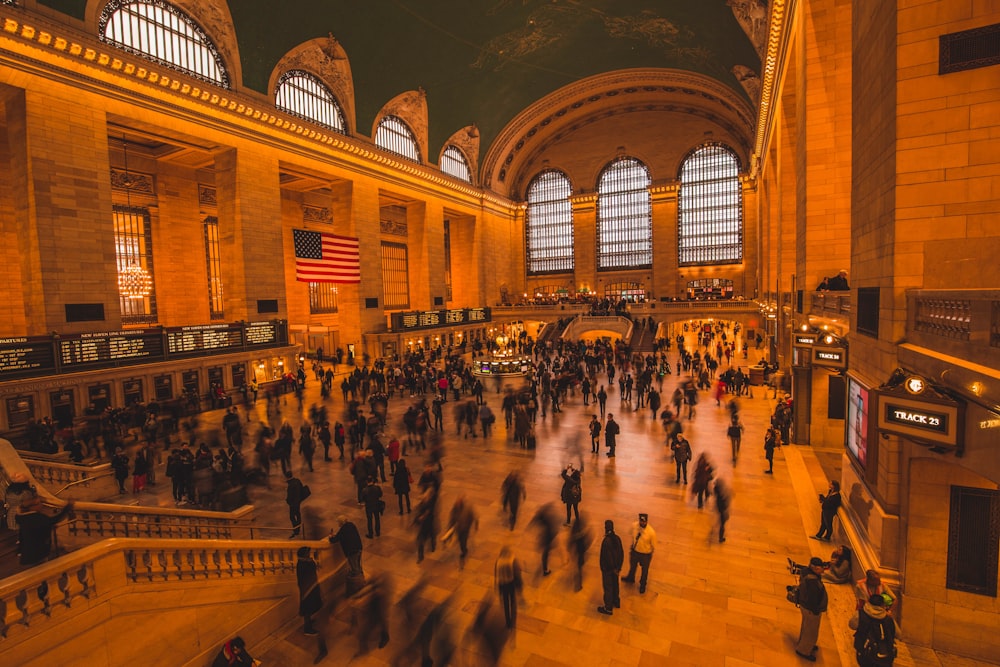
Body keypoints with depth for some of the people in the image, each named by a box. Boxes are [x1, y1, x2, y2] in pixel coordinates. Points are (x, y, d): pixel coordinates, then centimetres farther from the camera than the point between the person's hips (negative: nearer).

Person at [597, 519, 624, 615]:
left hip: (608, 568, -7)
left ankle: (608, 608, 23)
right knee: (615, 584, 26)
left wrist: (614, 568, -9)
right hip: (616, 567, 7)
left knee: (608, 587, 9)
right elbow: (621, 553, -2)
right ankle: (616, 601, 45)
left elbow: (608, 557, -25)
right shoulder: (617, 538, -10)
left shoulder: (606, 541, -32)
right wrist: (618, 567, 7)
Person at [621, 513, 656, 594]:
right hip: (635, 551, 3)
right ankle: (630, 578, 60)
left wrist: (650, 556, -3)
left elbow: (653, 546, -16)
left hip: (645, 554, -3)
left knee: (644, 570, 24)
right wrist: (631, 548, 9)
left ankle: (642, 585, 52)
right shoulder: (634, 525, -22)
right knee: (632, 566, 29)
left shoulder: (651, 532, -33)